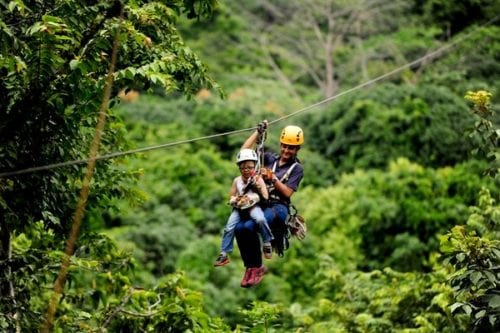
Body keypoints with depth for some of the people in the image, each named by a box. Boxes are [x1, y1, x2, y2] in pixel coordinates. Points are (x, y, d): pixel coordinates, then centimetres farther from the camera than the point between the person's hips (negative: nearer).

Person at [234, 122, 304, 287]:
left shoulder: (297, 168, 8)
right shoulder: (270, 158, 18)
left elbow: (287, 193, -2)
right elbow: (245, 151, 11)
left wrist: (273, 178, -12)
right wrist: (258, 131, 11)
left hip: (278, 207, -4)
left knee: (250, 227, -33)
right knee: (239, 228, -29)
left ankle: (256, 267, -17)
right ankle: (250, 265, -16)